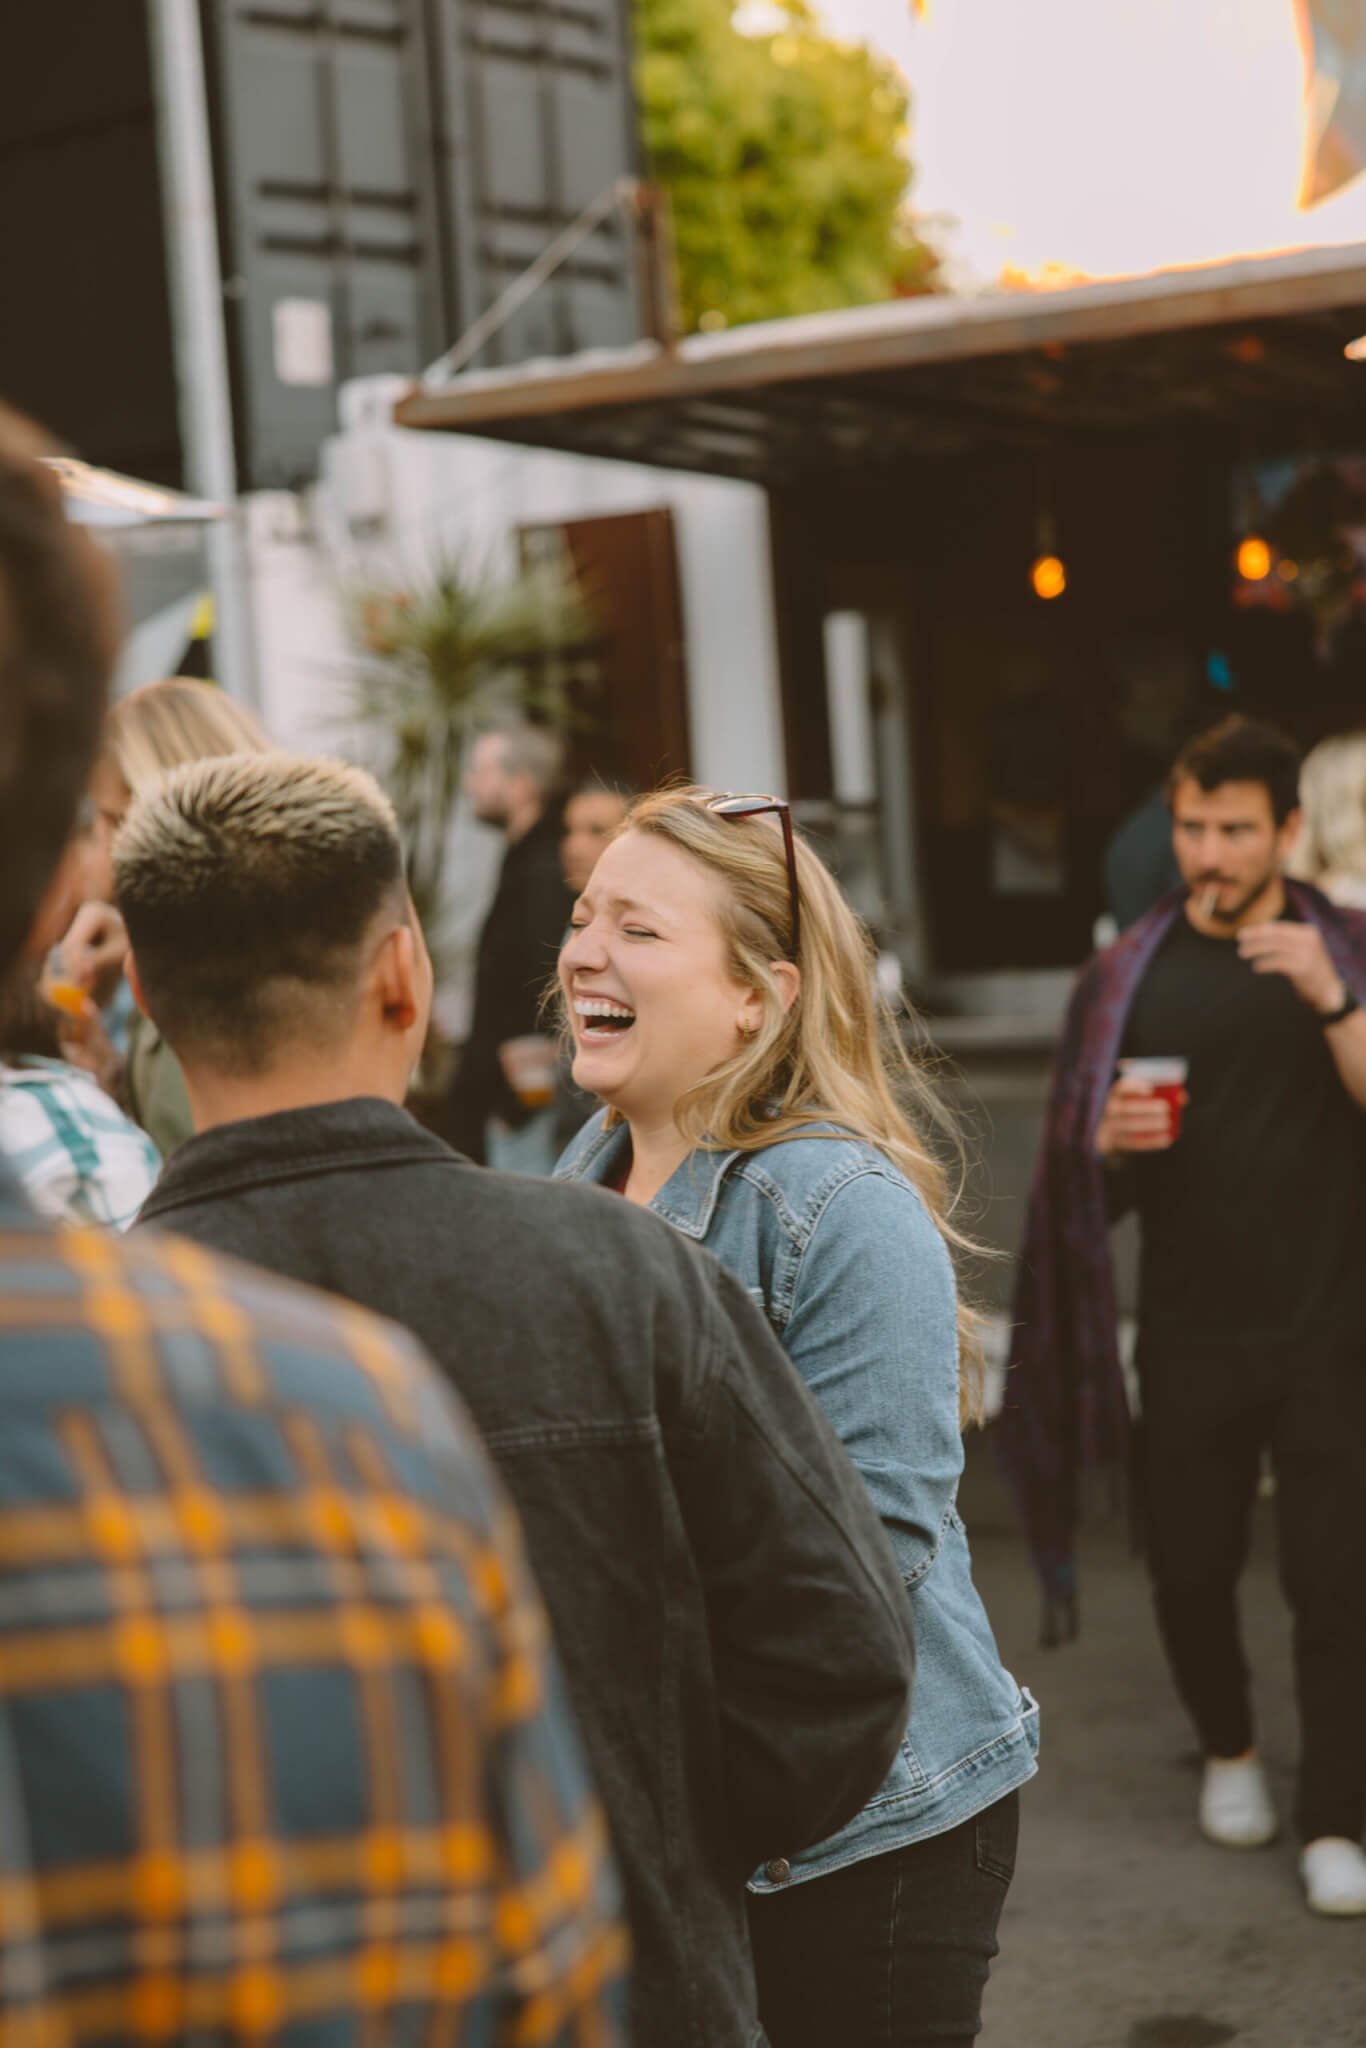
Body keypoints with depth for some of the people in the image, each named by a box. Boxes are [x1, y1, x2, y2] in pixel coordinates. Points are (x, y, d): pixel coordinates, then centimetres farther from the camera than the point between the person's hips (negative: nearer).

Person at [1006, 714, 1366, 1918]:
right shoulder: (1130, 976, 4)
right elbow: (1083, 1172, 8)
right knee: (1190, 1568, 9)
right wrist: (1115, 1141, -13)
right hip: (1190, 1332, 2)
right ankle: (1228, 1750, 37)